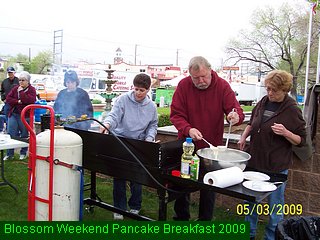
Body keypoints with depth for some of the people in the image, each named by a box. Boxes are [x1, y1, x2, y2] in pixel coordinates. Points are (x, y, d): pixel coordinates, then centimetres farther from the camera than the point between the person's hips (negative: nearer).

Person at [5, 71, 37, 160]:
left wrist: (21, 92, -16)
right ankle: (9, 154, 11)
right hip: (13, 114, 4)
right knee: (11, 134, 3)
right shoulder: (15, 88, 10)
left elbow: (30, 100, -19)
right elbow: (8, 99, 2)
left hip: (25, 116, -4)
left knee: (24, 135, 6)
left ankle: (23, 153, 20)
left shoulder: (32, 90, -3)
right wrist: (17, 101, -13)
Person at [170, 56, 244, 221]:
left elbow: (237, 111, -10)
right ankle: (181, 217, 35)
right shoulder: (183, 85, -9)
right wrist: (188, 129, -29)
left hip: (212, 145, -1)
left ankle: (205, 221, 29)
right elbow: (176, 114, -11)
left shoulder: (222, 86, -9)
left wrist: (236, 117, -35)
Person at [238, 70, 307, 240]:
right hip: (254, 161, 6)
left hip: (276, 166, -5)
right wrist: (244, 137, 3)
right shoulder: (263, 102, 3)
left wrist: (285, 133, -25)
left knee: (275, 204, 9)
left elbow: (301, 140, -7)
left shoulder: (292, 110, -11)